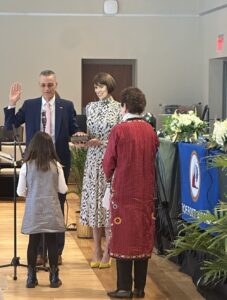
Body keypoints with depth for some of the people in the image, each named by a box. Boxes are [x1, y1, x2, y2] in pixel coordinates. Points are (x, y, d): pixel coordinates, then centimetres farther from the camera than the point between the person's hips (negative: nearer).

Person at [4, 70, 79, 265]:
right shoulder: (29, 105, 2)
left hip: (59, 162, -1)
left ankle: (57, 251, 18)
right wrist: (12, 104, -11)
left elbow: (75, 131, 1)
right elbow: (10, 126, 2)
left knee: (58, 206, 8)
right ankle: (39, 251, 17)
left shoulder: (67, 106, 0)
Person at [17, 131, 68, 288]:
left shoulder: (26, 166, -5)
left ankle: (31, 277, 11)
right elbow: (63, 189, 2)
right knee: (52, 242, 8)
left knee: (33, 243, 8)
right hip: (51, 211, 0)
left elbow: (20, 192, -1)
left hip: (33, 212, 0)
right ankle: (54, 277, 12)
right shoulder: (56, 165, -3)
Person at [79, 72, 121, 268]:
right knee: (94, 201, 5)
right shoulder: (91, 107, 10)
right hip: (93, 160, 4)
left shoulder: (119, 109, -4)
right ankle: (96, 250, 13)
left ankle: (107, 252, 4)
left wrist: (101, 142, -15)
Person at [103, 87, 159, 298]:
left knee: (123, 238, 3)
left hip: (124, 191, -4)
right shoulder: (150, 130, 2)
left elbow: (108, 161, -4)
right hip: (146, 192, 4)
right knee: (143, 237, 10)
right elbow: (153, 159, 6)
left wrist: (109, 177, 15)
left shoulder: (119, 130, -11)